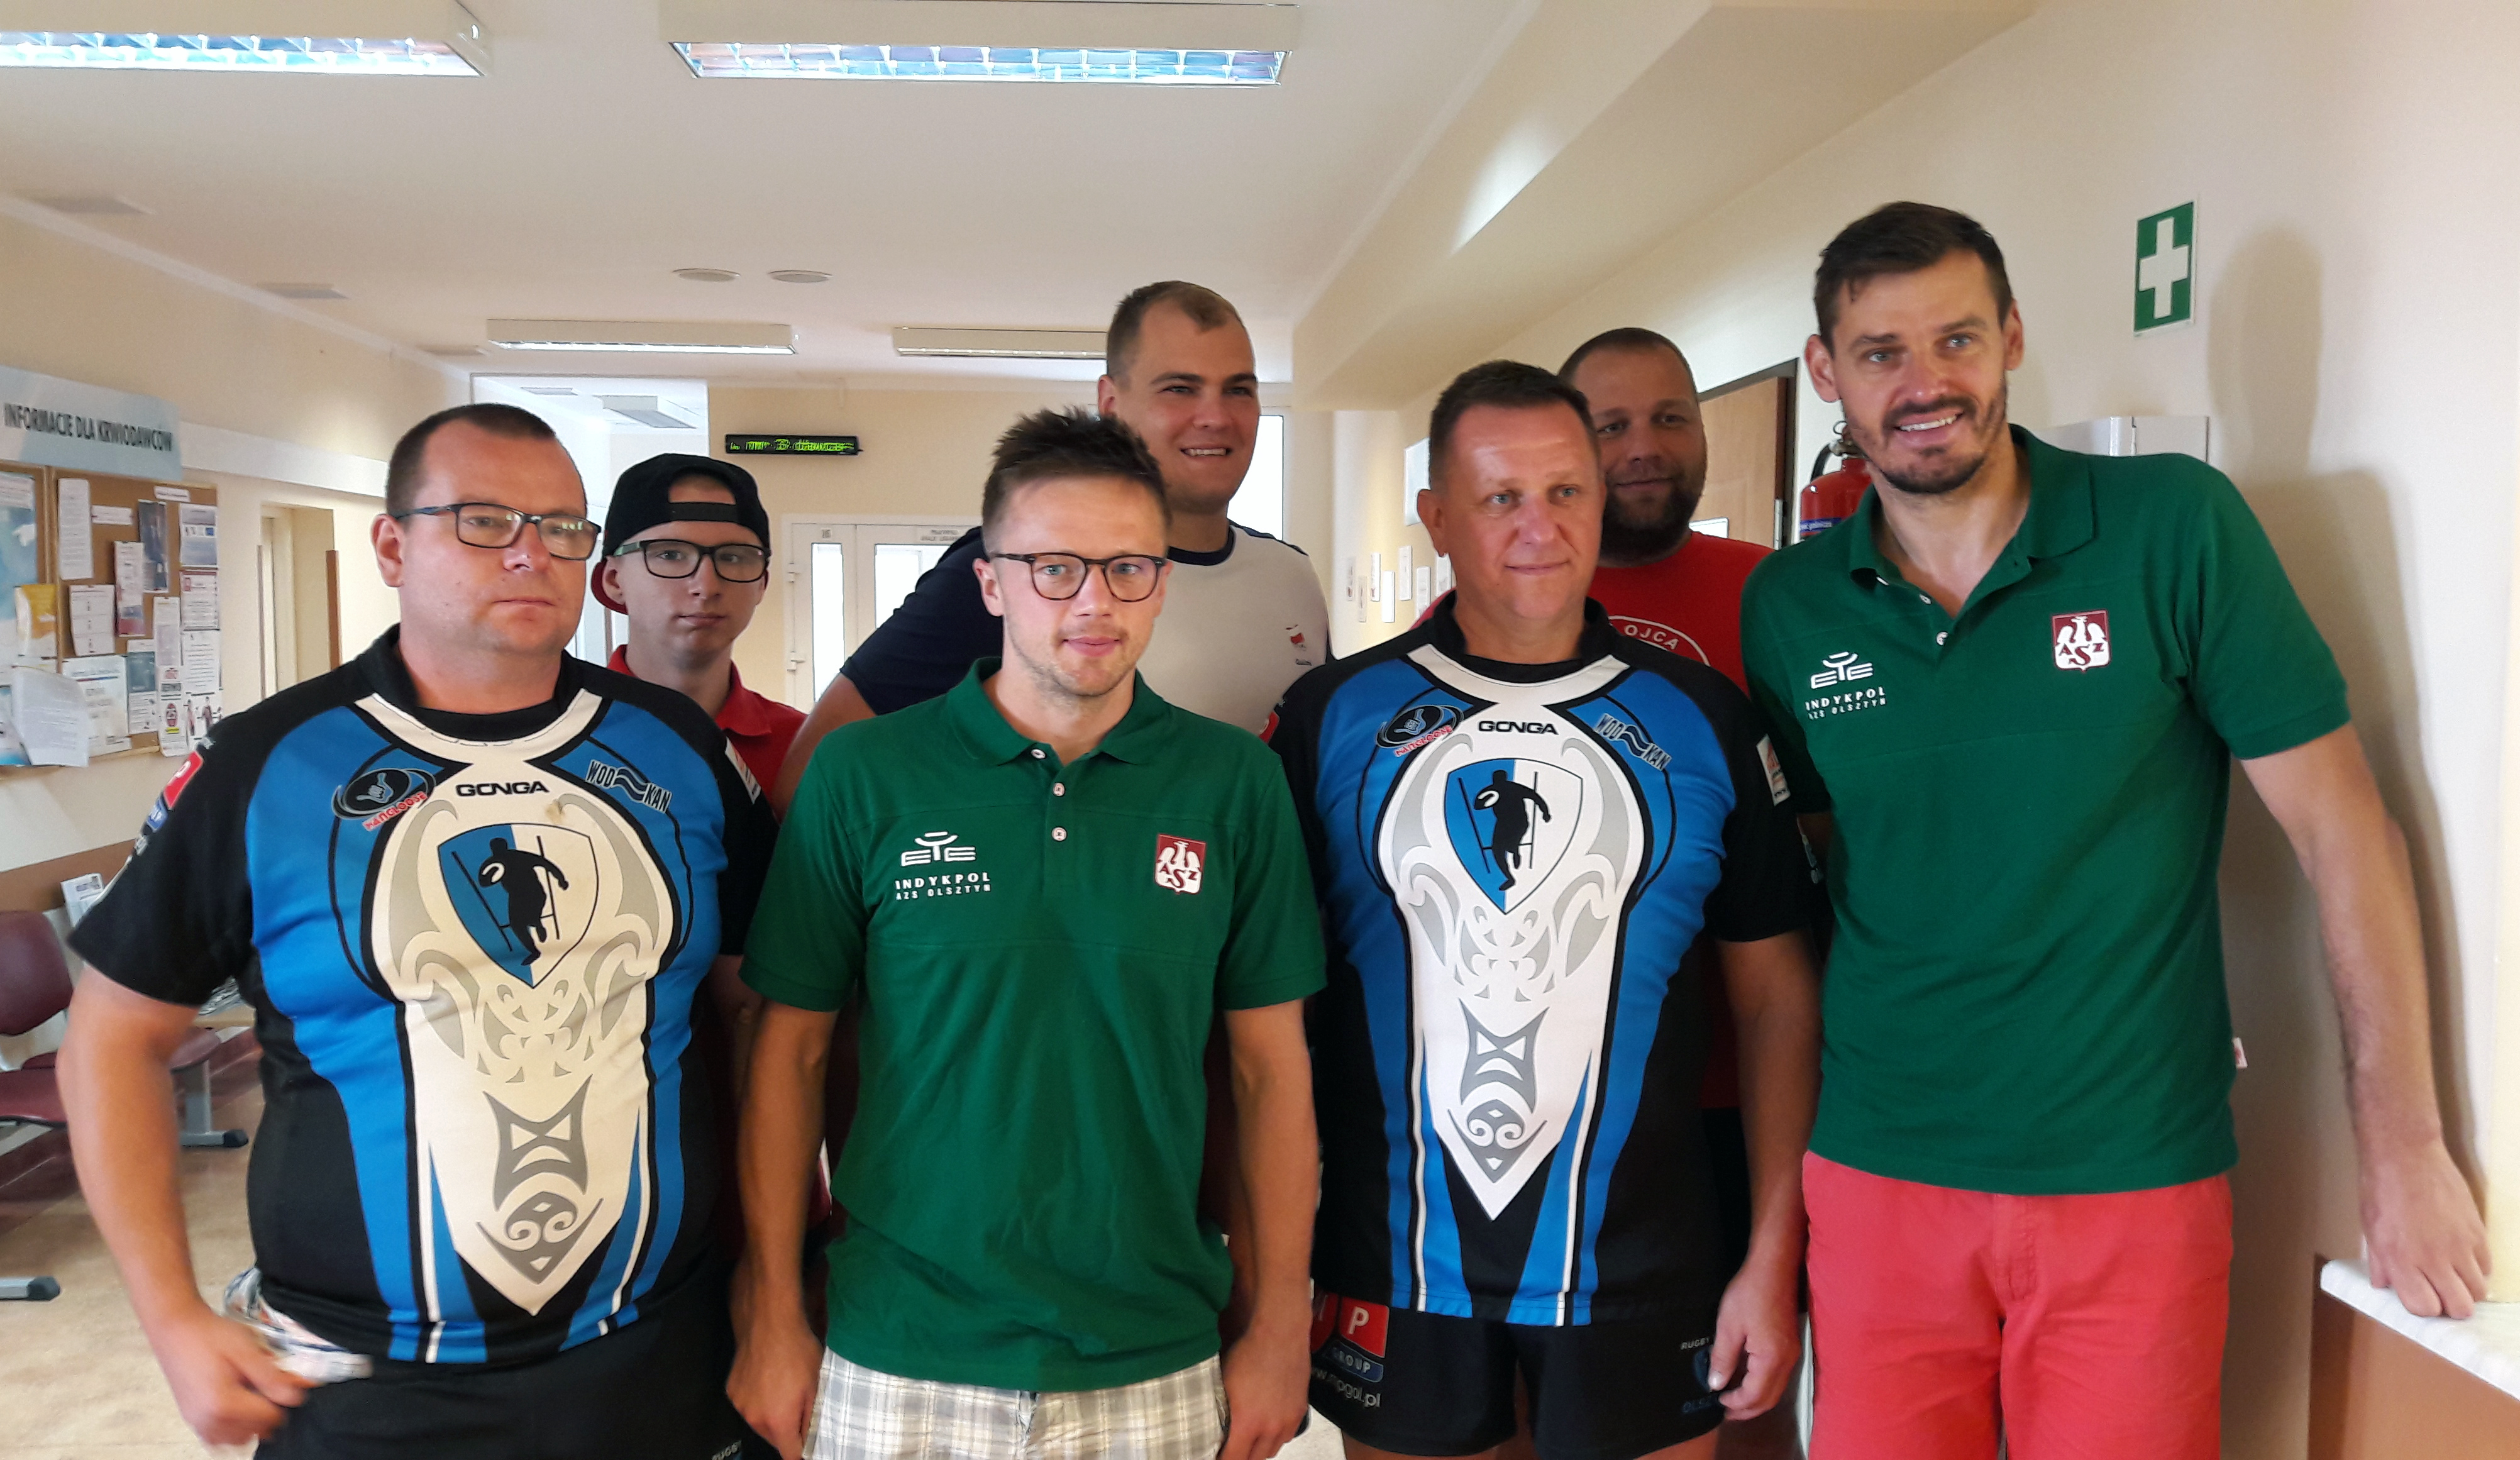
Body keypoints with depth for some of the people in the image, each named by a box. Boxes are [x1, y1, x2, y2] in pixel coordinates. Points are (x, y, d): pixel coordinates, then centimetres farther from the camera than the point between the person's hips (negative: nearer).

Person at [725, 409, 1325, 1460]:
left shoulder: (1235, 783, -4)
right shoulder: (862, 775, -7)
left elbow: (1270, 1065, -1)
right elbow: (791, 1049, -2)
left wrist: (1280, 1328, -1)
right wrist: (775, 1317, -2)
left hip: (1155, 1362, 1)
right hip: (899, 1365, -1)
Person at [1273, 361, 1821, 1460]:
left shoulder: (1704, 720, 0)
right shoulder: (1332, 715, -3)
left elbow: (1777, 998, 3)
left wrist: (1776, 1259, -2)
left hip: (1639, 1277, 1)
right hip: (1395, 1271, 0)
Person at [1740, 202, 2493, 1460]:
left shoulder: (2175, 527, -8)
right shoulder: (1786, 606, 0)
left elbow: (2339, 826, -5)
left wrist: (2403, 1147, -6)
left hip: (2134, 1181, -2)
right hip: (1875, 1179, 2)